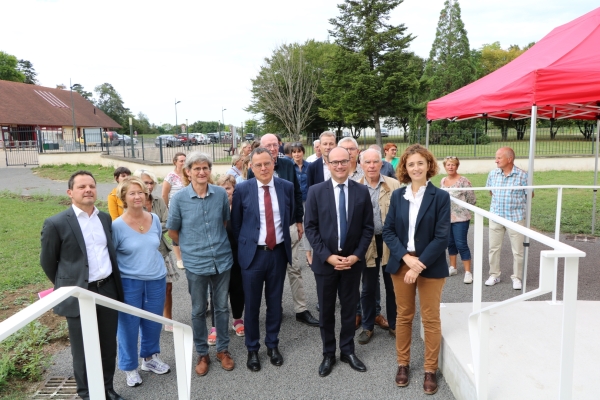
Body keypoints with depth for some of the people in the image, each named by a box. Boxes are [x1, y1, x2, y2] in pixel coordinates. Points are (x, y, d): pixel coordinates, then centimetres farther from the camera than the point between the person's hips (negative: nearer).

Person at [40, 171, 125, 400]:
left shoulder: (105, 218, 5)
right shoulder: (56, 224, -11)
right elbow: (47, 262, -1)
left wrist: (113, 284, 15)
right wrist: (68, 287, 8)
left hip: (108, 291, 5)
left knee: (109, 346, 16)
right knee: (83, 351, 11)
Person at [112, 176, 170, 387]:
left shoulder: (155, 219, -2)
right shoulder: (117, 225, -15)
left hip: (156, 280, 4)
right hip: (129, 283, -4)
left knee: (153, 323, 17)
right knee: (129, 326, 9)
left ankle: (150, 358, 39)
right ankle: (130, 367, 29)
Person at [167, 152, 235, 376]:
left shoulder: (221, 194, -5)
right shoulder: (179, 198, -10)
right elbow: (172, 231, 2)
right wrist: (191, 246, 7)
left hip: (222, 259, 2)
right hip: (196, 263, -2)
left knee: (222, 307, 14)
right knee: (199, 311, 12)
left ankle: (223, 350, 32)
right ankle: (202, 354, 30)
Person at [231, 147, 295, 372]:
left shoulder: (287, 187, -1)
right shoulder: (242, 190, -8)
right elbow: (235, 224, 2)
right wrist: (245, 247, 6)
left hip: (279, 252, 2)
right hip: (253, 253, -2)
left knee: (275, 302, 14)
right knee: (252, 304, 9)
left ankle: (273, 345, 33)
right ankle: (252, 349, 28)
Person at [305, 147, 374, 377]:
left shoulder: (362, 191, 0)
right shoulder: (316, 191, -5)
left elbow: (368, 227, 1)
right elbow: (310, 228, -6)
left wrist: (357, 255, -10)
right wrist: (327, 256, -14)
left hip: (353, 260, 1)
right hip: (325, 261, -1)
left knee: (349, 308, 14)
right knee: (326, 310, 11)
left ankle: (347, 351, 32)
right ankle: (328, 354, 29)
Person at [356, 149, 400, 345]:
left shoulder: (394, 185, -3)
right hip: (367, 243, 0)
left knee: (392, 286, 13)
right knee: (368, 287, 13)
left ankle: (393, 324, 31)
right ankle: (368, 326, 29)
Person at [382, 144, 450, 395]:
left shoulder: (440, 197, -7)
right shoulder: (397, 196, 2)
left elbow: (442, 237, -12)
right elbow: (388, 231, 0)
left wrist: (419, 265, -17)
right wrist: (406, 258, -14)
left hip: (431, 266, -2)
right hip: (401, 263, 3)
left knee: (431, 319, 8)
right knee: (403, 316, 13)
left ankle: (430, 370, 24)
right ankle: (402, 363, 30)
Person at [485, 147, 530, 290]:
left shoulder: (522, 175, -11)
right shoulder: (493, 173, 0)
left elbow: (530, 195, 0)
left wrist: (516, 202, 7)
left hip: (515, 217, -3)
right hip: (496, 216, 3)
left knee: (517, 250, 6)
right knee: (494, 247, 10)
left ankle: (517, 278, 20)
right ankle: (494, 275, 24)